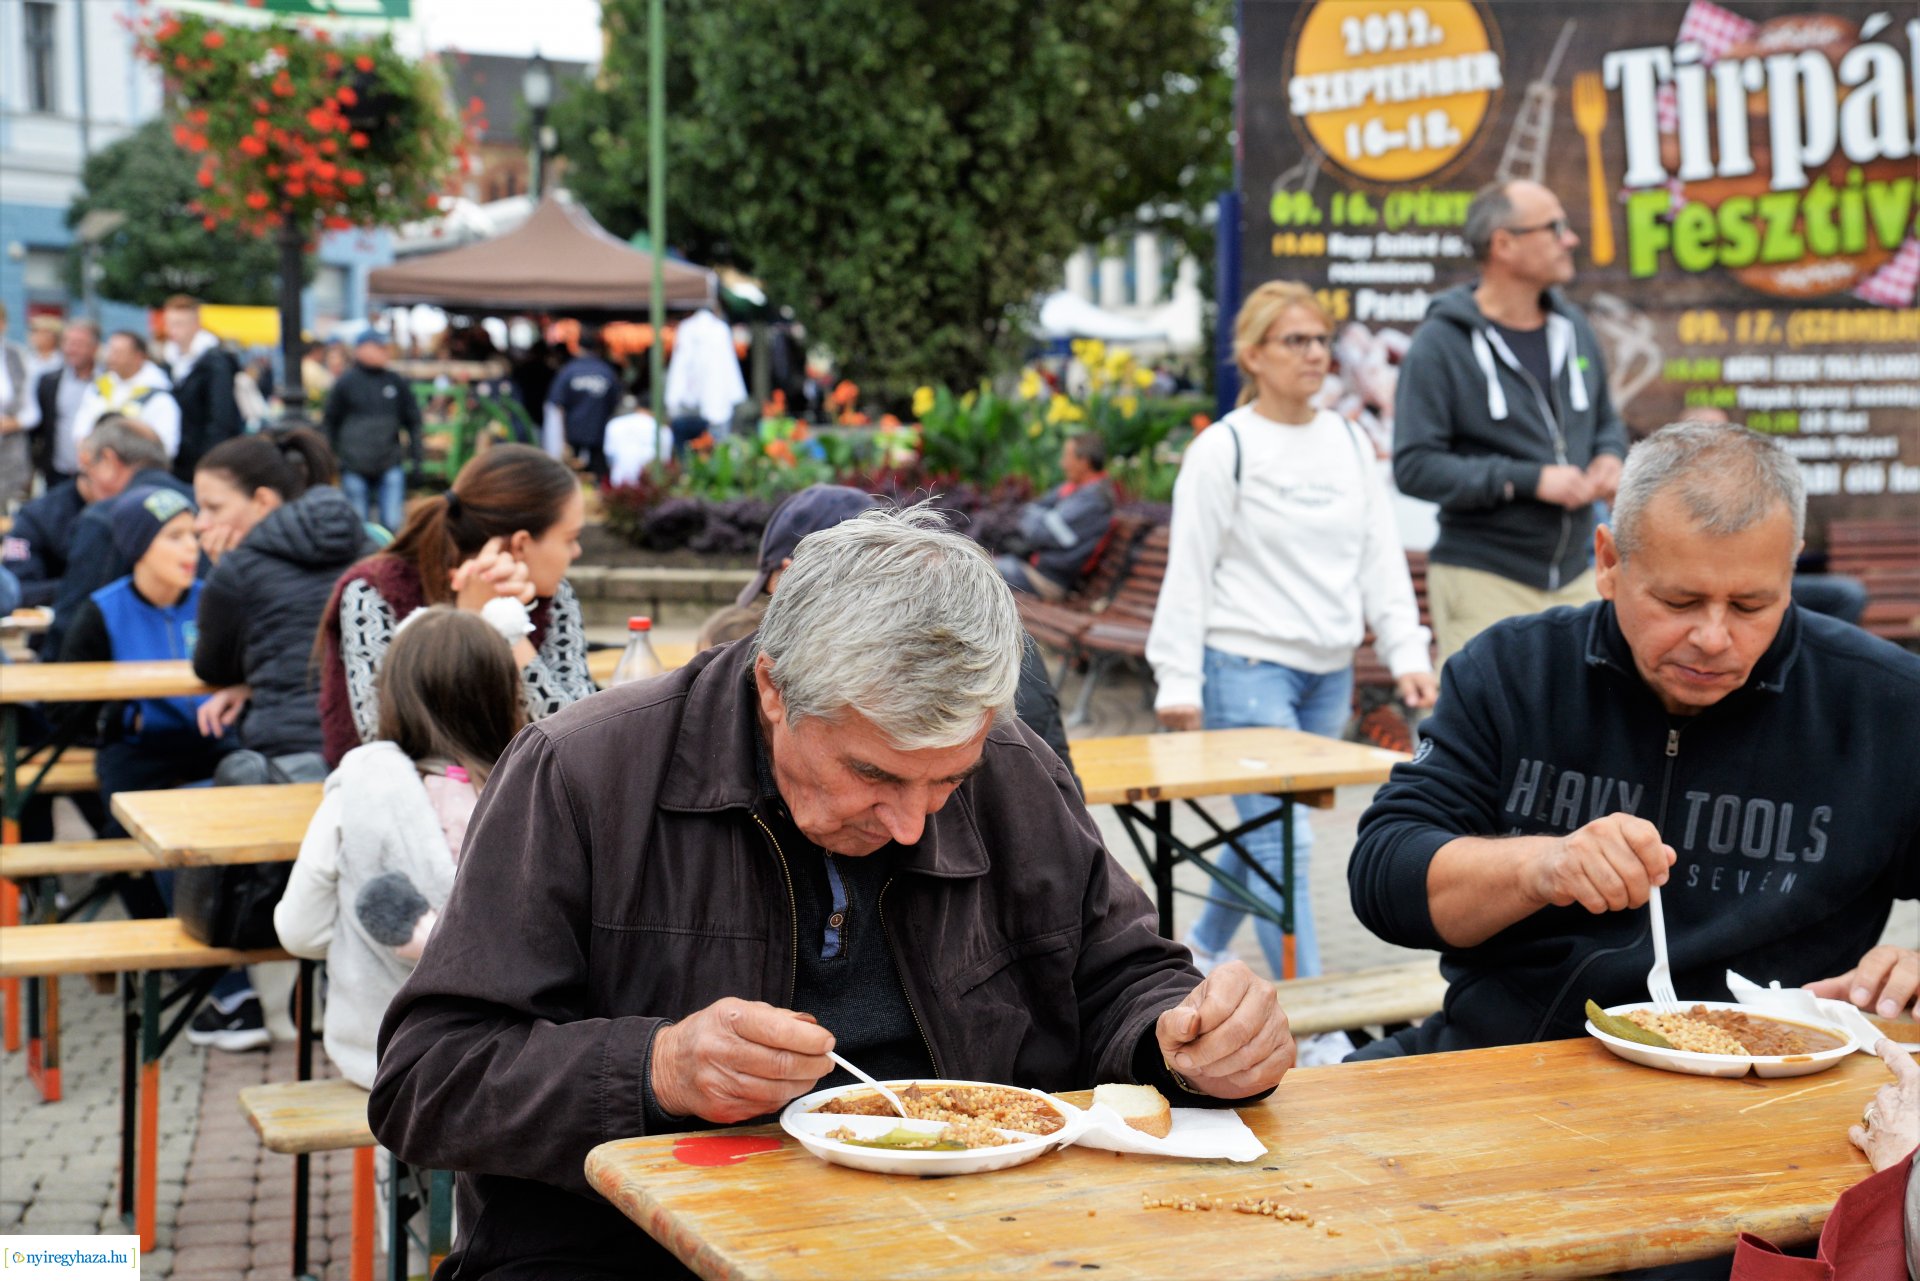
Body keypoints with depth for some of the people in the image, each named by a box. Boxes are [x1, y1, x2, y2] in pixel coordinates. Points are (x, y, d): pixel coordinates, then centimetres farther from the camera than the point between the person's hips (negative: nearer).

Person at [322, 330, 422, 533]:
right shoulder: (346, 383, 3)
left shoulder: (397, 383, 10)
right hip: (354, 468, -1)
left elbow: (412, 421, 17)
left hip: (390, 467, 1)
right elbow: (330, 422, 9)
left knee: (393, 523, -4)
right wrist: (332, 457, 8)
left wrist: (416, 455, 11)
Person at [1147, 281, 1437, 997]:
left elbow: (1381, 557, 12)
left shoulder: (1349, 442, 11)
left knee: (1266, 827, 15)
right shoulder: (1223, 449, -6)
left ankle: (1204, 946, 36)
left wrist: (1406, 653, 4)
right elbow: (1188, 570, -6)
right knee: (1282, 842, -11)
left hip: (1329, 670, 6)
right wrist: (1178, 681, -9)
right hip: (1247, 667, -6)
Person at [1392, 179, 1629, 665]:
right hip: (1482, 579, -6)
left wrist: (1608, 458, 0)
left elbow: (1607, 421, 25)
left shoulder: (1573, 328, 12)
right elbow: (1414, 466, -15)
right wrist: (1530, 481, -18)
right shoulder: (1441, 343, -9)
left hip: (1574, 575, 6)